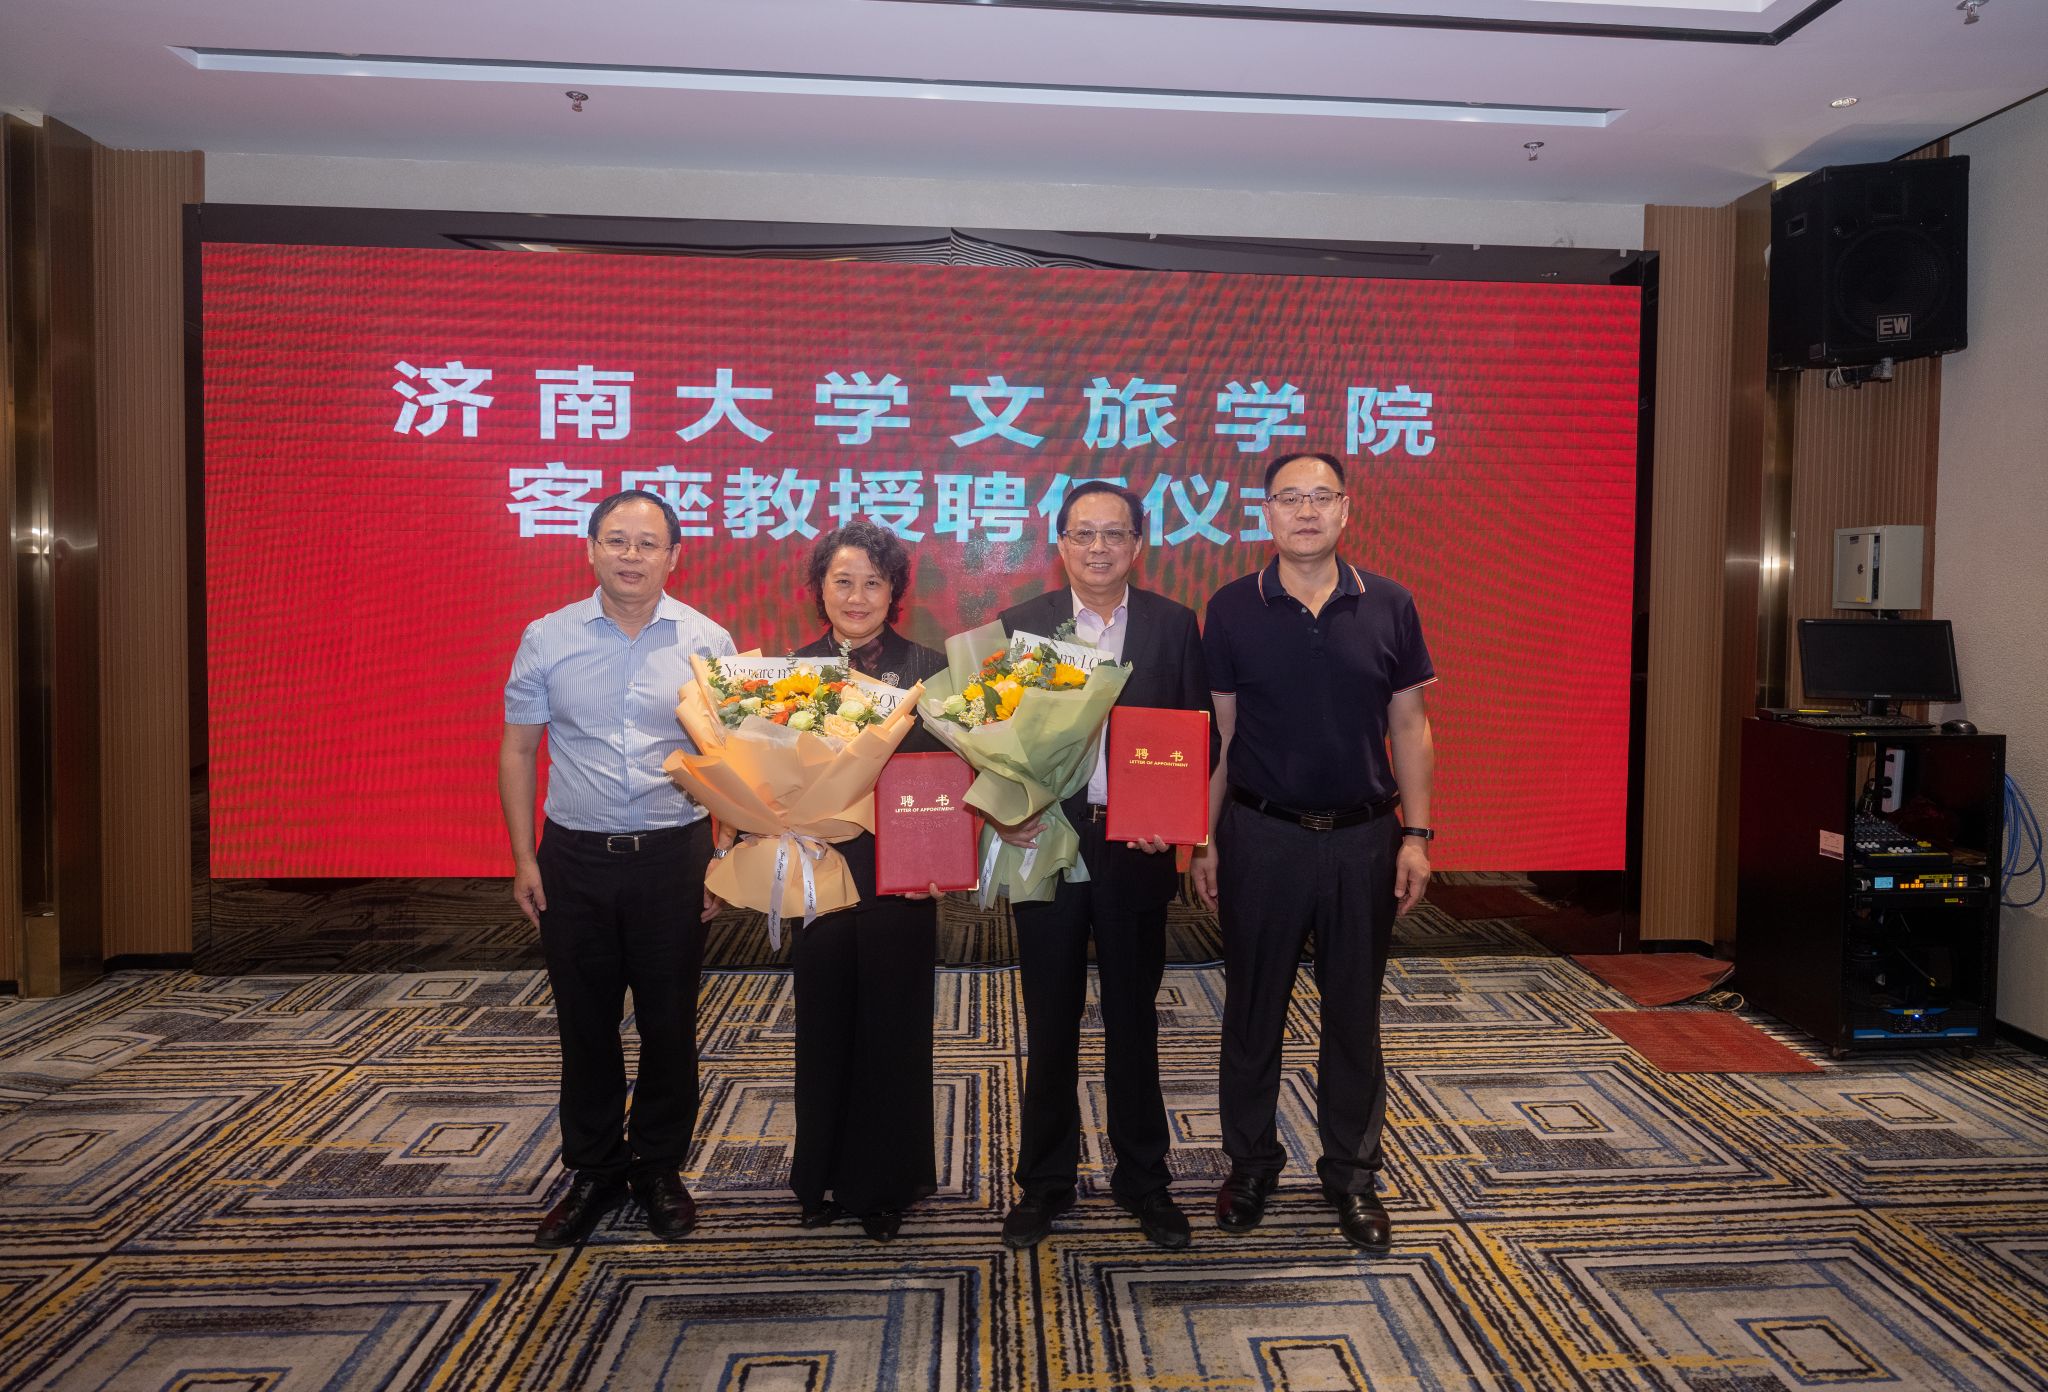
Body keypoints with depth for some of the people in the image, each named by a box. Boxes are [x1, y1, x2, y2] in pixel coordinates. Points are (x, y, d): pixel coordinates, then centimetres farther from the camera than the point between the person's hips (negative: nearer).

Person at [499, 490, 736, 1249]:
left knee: (669, 1021, 9)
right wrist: (523, 857, 1)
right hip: (574, 857, 1)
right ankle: (593, 1171, 29)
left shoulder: (706, 643, -2)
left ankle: (659, 1169, 28)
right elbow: (517, 750, 5)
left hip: (673, 855, -1)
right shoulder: (547, 639, 0)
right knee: (585, 1023, 11)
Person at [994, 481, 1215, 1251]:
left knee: (1134, 1021, 14)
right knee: (1050, 1025, 12)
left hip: (1136, 849, 0)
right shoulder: (1021, 624, 0)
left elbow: (1200, 733, 0)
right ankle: (1045, 1180, 29)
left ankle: (1142, 1178, 31)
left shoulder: (1174, 625, 0)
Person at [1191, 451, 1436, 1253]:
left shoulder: (1388, 607, 1)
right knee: (1253, 1008, 10)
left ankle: (1351, 1173, 28)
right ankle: (1250, 1164, 28)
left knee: (1354, 1013, 11)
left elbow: (1409, 728, 4)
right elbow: (1217, 735, 1)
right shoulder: (1232, 610, -2)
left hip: (1362, 838, 1)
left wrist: (1416, 835, -1)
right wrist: (1205, 839, -1)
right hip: (1260, 836, -1)